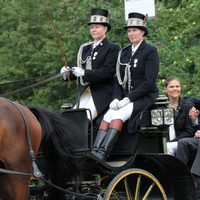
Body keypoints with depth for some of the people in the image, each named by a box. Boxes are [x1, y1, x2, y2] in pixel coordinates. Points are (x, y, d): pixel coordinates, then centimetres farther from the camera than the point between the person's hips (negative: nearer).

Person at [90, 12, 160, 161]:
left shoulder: (150, 51, -4)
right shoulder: (124, 52, 17)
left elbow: (149, 82, -13)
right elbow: (119, 79, 15)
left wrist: (128, 99, -18)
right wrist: (116, 98, -4)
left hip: (145, 97, -6)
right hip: (126, 97, 6)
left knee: (118, 116, -29)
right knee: (108, 116, -22)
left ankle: (102, 154, -41)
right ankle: (94, 152, -36)